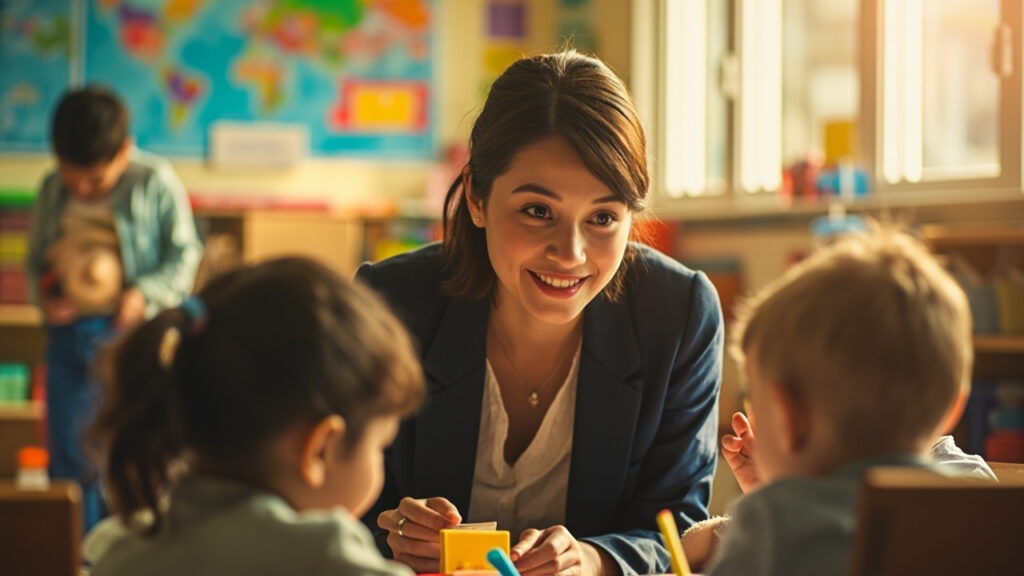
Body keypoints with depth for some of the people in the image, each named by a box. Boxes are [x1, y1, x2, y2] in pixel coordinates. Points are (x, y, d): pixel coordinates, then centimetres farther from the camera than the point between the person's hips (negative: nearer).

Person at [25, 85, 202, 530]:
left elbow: (185, 253, -2)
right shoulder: (52, 191, 6)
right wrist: (44, 296, -5)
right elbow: (36, 257, 15)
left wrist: (146, 294, -16)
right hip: (69, 332, 4)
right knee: (68, 452, 7)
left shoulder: (156, 183, -5)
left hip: (132, 331, -4)